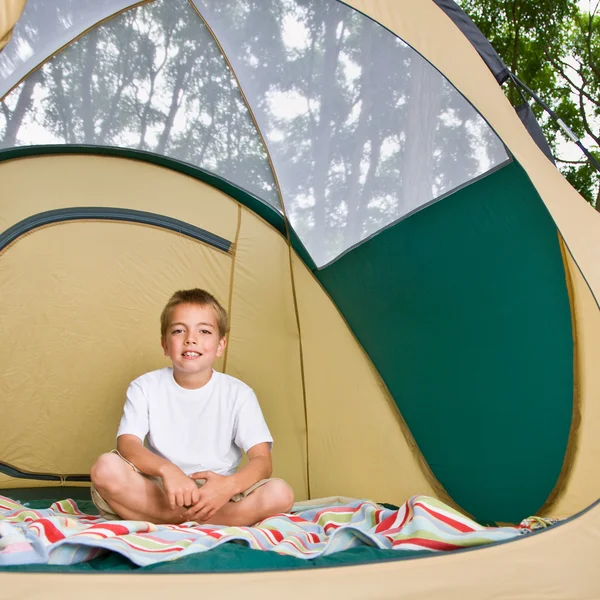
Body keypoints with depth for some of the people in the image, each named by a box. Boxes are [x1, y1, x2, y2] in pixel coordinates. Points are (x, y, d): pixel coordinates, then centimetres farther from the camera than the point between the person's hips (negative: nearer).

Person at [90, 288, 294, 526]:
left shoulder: (238, 393, -3)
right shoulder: (145, 388, -1)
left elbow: (262, 460, -10)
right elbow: (127, 444, -15)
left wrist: (230, 485, -32)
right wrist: (166, 470, -36)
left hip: (217, 497, 0)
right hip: (158, 493, 0)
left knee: (280, 493, -26)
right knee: (106, 468, -29)